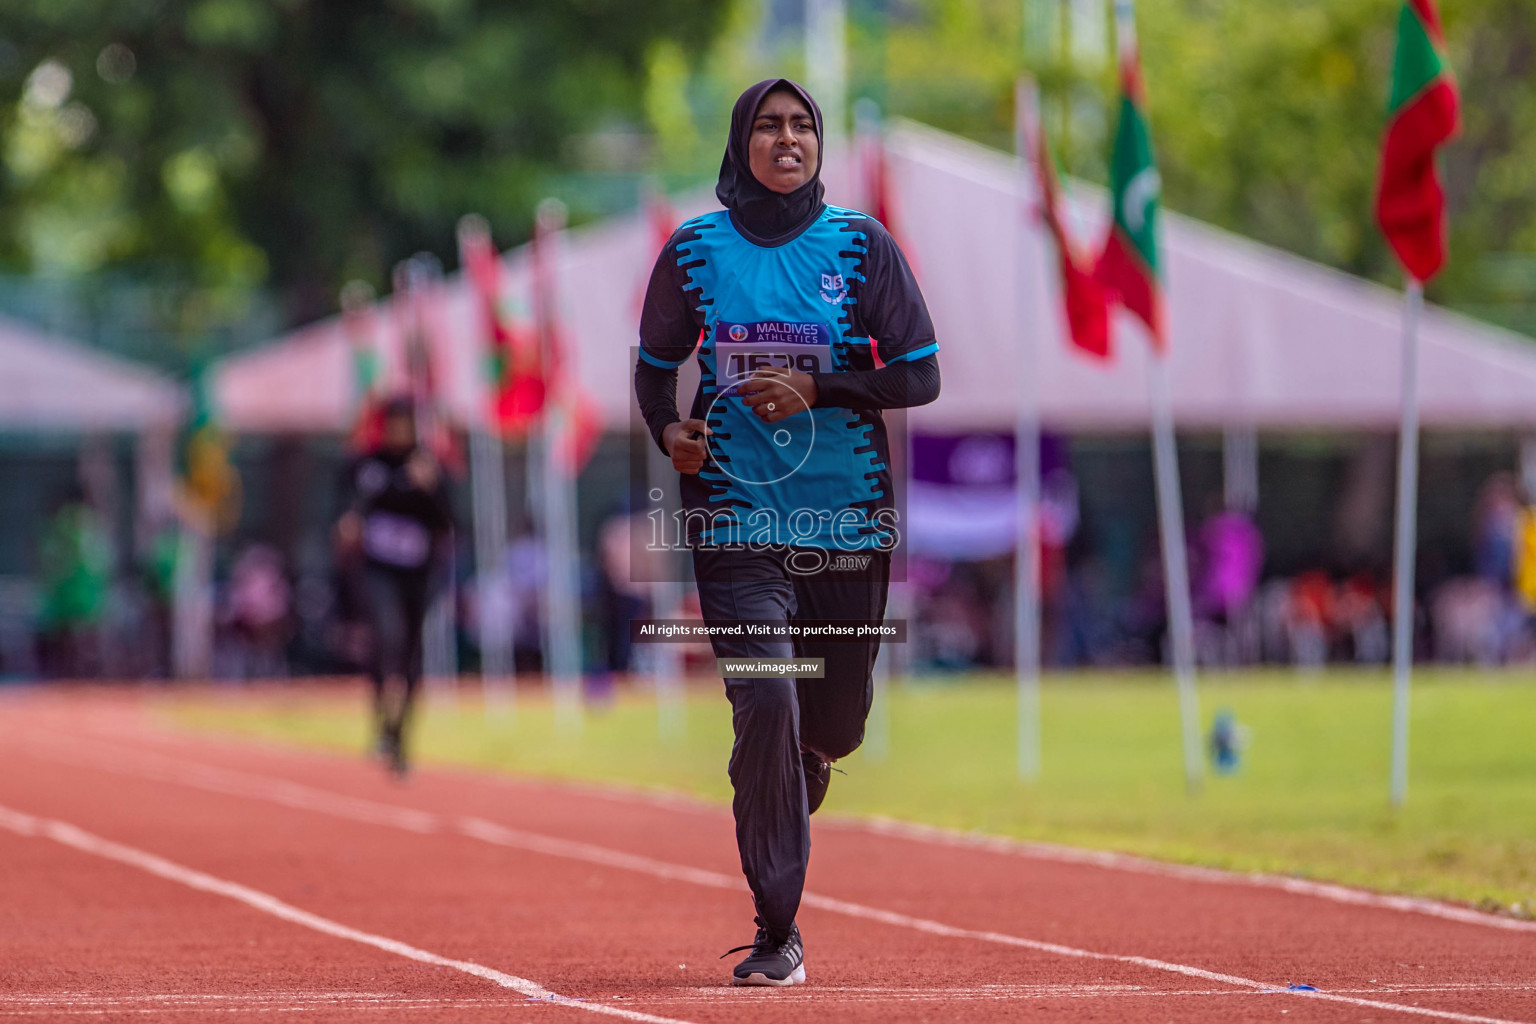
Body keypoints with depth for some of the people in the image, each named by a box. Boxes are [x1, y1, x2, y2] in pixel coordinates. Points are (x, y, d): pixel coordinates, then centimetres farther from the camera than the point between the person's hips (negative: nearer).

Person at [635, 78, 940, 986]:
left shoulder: (862, 245, 0)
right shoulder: (695, 250, 2)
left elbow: (921, 376, -1)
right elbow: (656, 364, 15)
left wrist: (815, 389, -14)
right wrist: (669, 430, -6)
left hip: (849, 516, 1)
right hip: (737, 517, -1)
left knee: (835, 725, 9)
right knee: (767, 705, -16)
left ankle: (784, 802, 47)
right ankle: (777, 934, -8)